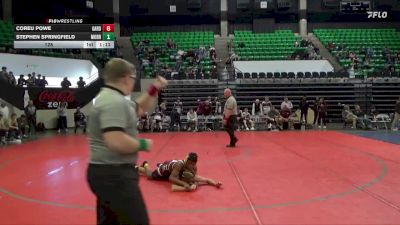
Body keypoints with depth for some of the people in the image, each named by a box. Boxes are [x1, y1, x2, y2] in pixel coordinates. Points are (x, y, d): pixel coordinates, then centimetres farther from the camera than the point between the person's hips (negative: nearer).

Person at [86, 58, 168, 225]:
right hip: (114, 175, -11)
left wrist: (154, 90, 14)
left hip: (107, 173, 11)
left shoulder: (111, 98, 14)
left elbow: (140, 108, 26)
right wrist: (143, 144, -17)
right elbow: (116, 142, -33)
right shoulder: (115, 102, -21)